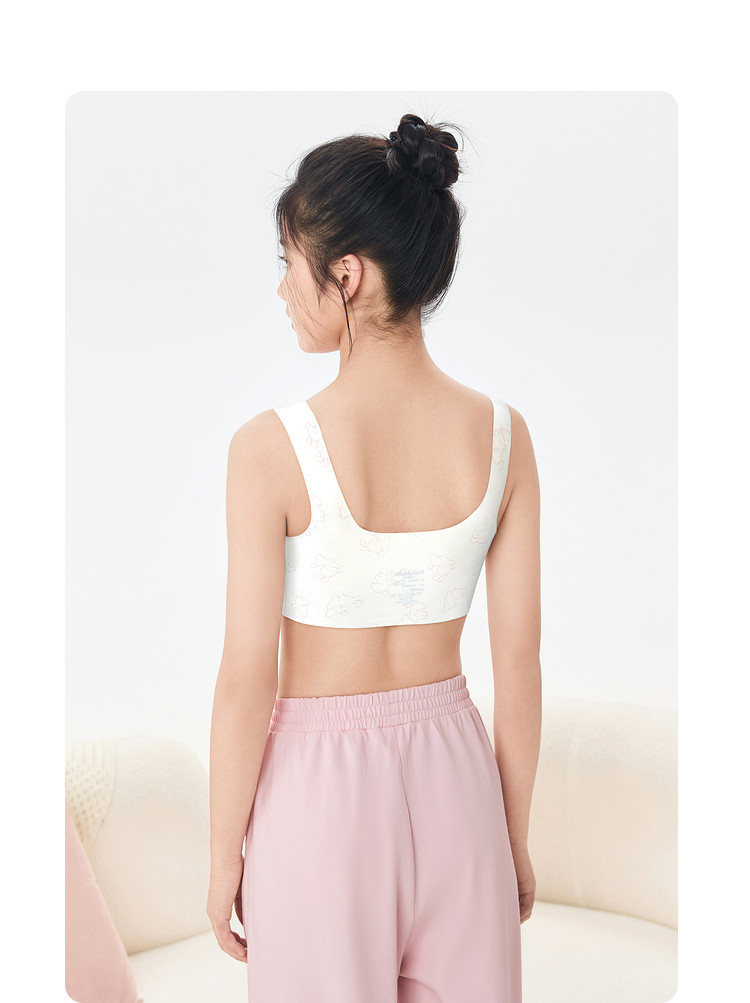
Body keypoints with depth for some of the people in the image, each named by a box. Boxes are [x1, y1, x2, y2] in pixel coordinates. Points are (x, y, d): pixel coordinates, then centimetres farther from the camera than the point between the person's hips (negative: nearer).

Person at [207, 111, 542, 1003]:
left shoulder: (272, 448, -19)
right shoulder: (501, 435, -8)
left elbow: (247, 680, -14)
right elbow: (519, 667, -3)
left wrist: (223, 858, 0)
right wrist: (516, 836, 10)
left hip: (320, 781, -3)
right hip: (453, 772, 3)